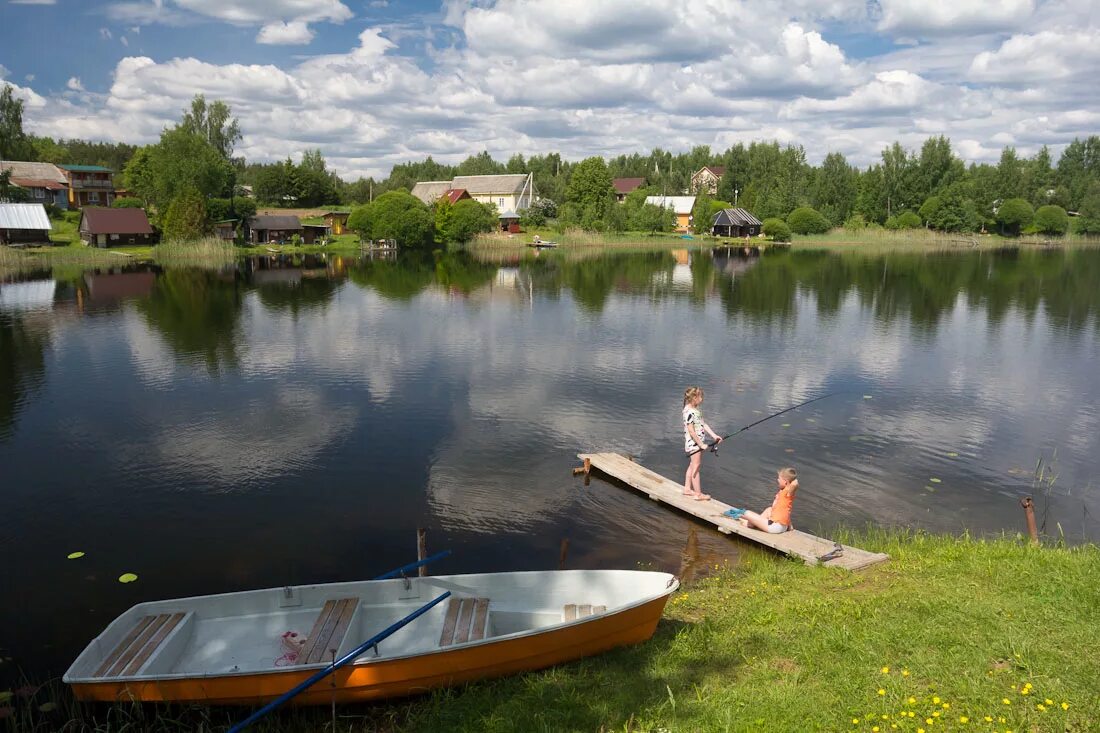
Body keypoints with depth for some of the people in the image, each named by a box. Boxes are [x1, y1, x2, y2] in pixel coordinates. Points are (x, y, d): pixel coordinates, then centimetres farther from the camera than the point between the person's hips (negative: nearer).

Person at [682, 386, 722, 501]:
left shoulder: (696, 410, 8)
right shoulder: (689, 412, -22)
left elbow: (703, 424, 12)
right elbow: (691, 431, -23)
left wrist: (714, 435, 6)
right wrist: (701, 444, -19)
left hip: (698, 442, 10)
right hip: (693, 443, -10)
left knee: (692, 466, 18)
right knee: (696, 467, -2)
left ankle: (687, 489, 29)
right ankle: (698, 494, 5)